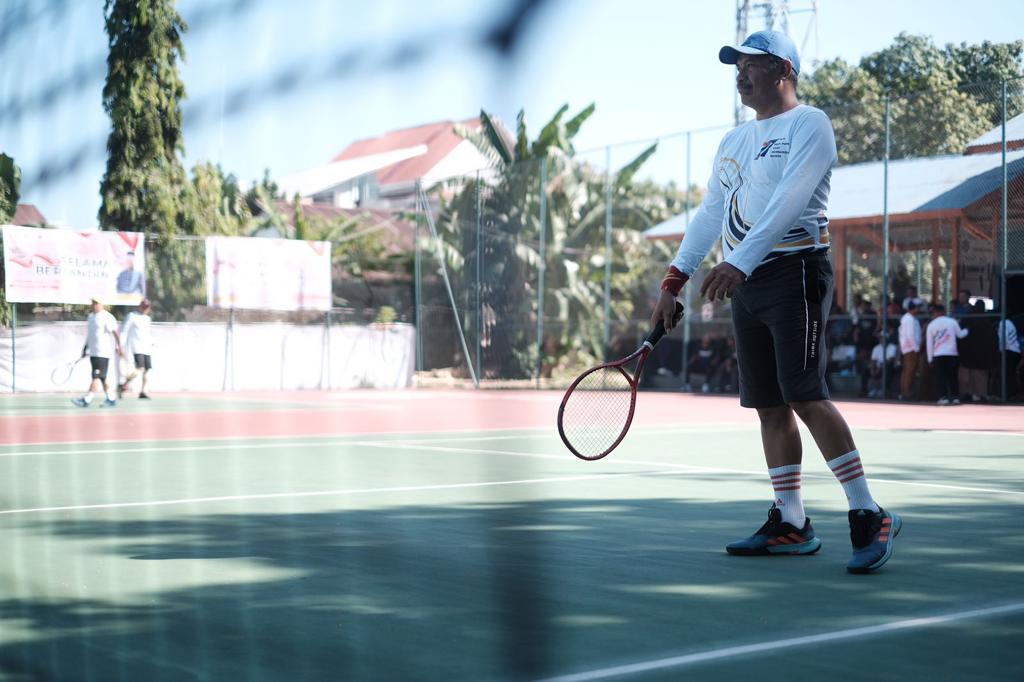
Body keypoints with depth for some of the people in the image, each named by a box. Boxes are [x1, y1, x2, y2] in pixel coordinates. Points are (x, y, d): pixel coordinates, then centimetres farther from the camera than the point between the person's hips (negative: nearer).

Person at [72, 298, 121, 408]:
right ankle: (110, 399, 16)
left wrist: (118, 346, -19)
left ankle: (87, 400, -13)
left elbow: (115, 332, -14)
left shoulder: (107, 317, -10)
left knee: (96, 377, -9)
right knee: (102, 378, 10)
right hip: (93, 352, 9)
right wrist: (85, 348, 21)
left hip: (103, 353, -9)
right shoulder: (91, 316, 16)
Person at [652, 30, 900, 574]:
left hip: (795, 272, -8)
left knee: (805, 397, -16)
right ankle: (790, 524, 12)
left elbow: (788, 200, -17)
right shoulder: (733, 141, 21)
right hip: (746, 285, 8)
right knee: (769, 406, 6)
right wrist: (673, 282, 15)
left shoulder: (808, 124, -4)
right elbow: (709, 214, 22)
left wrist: (739, 262, -27)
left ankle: (869, 517, -10)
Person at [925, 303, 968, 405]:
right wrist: (966, 331, 33)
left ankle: (943, 397, -9)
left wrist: (930, 358, 9)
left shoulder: (931, 325, 0)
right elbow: (960, 334, 10)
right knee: (953, 376, 11)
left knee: (940, 377, 1)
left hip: (938, 355, -1)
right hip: (952, 354, 1)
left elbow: (929, 343, 2)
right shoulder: (952, 322, -1)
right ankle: (955, 397, 10)